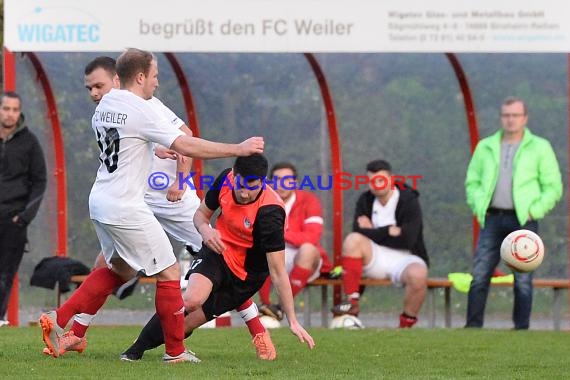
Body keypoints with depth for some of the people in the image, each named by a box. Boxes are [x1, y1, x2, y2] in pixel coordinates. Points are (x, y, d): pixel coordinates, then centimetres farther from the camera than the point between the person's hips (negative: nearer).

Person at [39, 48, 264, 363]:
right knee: (169, 273, 2)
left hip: (100, 201, 9)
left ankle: (59, 320, 18)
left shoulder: (104, 105, 8)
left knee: (119, 268, 24)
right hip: (126, 208, -9)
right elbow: (186, 146, -21)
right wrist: (238, 149, -16)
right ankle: (175, 351, 8)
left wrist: (163, 149, 22)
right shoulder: (141, 110, -17)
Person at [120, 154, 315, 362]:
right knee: (192, 299, -27)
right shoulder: (225, 179, -13)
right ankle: (134, 351, -13)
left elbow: (277, 272, -26)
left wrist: (292, 321, -28)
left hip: (245, 276, -2)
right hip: (217, 251, 2)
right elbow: (201, 213, 7)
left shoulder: (269, 213, -28)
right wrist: (205, 229, -18)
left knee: (187, 322, -11)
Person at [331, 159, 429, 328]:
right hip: (376, 258, 4)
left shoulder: (409, 201, -7)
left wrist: (374, 232, -8)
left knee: (418, 274, -38)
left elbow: (407, 240, -18)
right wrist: (389, 232, -12)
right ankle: (351, 302, -25)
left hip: (404, 258, -4)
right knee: (352, 240, -26)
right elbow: (359, 234, -6)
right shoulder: (365, 201, 8)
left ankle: (407, 323, -14)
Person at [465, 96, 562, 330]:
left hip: (523, 220, -2)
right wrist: (478, 207, 1)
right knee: (479, 275, -3)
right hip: (493, 218, 3)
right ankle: (473, 326, 0)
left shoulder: (539, 148, 6)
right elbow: (472, 181, 18)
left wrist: (534, 211, -8)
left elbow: (553, 187, 4)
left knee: (523, 279, -3)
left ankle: (522, 328, 1)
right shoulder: (486, 147, 14)